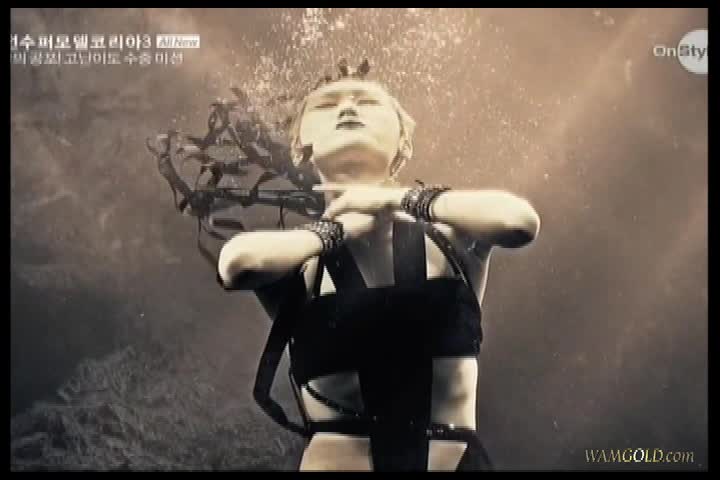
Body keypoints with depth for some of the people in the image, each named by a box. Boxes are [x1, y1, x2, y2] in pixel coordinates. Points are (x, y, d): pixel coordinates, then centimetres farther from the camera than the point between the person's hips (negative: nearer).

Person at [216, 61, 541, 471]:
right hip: (336, 459, 0)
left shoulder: (447, 236, 1)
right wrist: (338, 229, -6)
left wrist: (401, 198, -7)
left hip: (459, 457, 1)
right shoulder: (301, 257, -1)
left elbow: (519, 218, -18)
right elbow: (239, 262, -22)